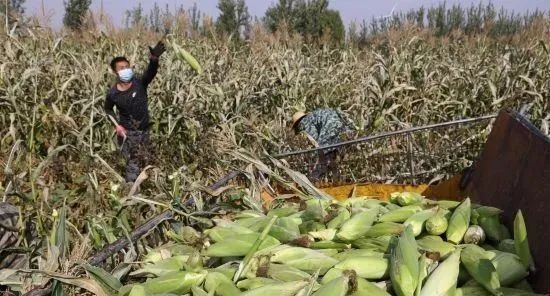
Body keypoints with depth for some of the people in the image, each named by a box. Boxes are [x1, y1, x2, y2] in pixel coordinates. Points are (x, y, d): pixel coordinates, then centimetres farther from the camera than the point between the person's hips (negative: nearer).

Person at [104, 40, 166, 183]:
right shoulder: (112, 93, -13)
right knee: (133, 164, -6)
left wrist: (154, 59, -56)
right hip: (126, 132, -3)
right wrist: (117, 125, -8)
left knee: (142, 161, 18)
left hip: (143, 130, 3)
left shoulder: (140, 83, -14)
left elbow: (151, 72, -34)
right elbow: (108, 109, 7)